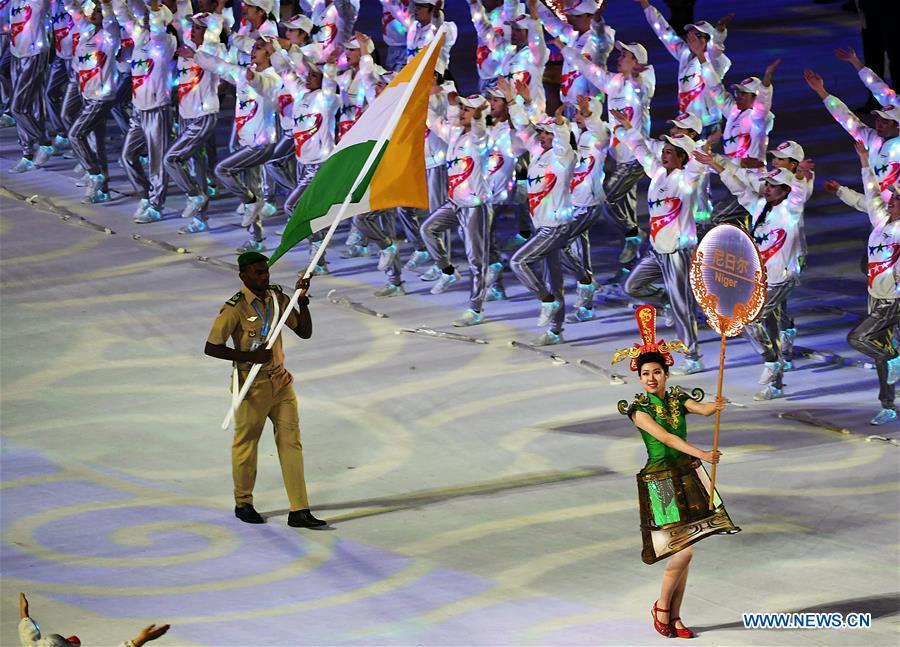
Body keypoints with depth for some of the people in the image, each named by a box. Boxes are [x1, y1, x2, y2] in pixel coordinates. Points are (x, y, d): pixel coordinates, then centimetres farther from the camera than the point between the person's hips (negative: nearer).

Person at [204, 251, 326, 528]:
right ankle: (243, 504, 28)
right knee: (246, 444, 9)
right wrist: (251, 356, -25)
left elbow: (305, 332, 5)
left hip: (280, 381, 5)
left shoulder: (277, 299, 3)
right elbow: (211, 348, -18)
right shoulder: (235, 308, -15)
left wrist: (302, 299, -9)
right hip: (253, 385, -5)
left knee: (291, 443, 0)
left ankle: (299, 511, -1)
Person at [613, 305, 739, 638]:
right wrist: (701, 454, -32)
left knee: (684, 554, 6)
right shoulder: (639, 410, -9)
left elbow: (702, 409, -14)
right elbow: (666, 437, -22)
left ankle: (674, 617, 16)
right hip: (661, 482, -5)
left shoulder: (678, 399, 5)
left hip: (689, 478, 5)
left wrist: (714, 407, -38)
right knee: (683, 552, -13)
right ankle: (662, 607, 9)